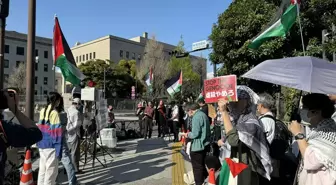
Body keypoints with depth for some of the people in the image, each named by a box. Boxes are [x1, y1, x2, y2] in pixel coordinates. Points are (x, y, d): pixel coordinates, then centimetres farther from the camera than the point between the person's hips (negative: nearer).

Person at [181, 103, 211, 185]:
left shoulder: (196, 117, -19)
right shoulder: (203, 114, 9)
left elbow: (195, 134, -24)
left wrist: (187, 134, -6)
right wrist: (190, 133, 13)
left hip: (198, 146, -9)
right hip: (205, 144, 10)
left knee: (197, 167, 6)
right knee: (202, 165, 24)